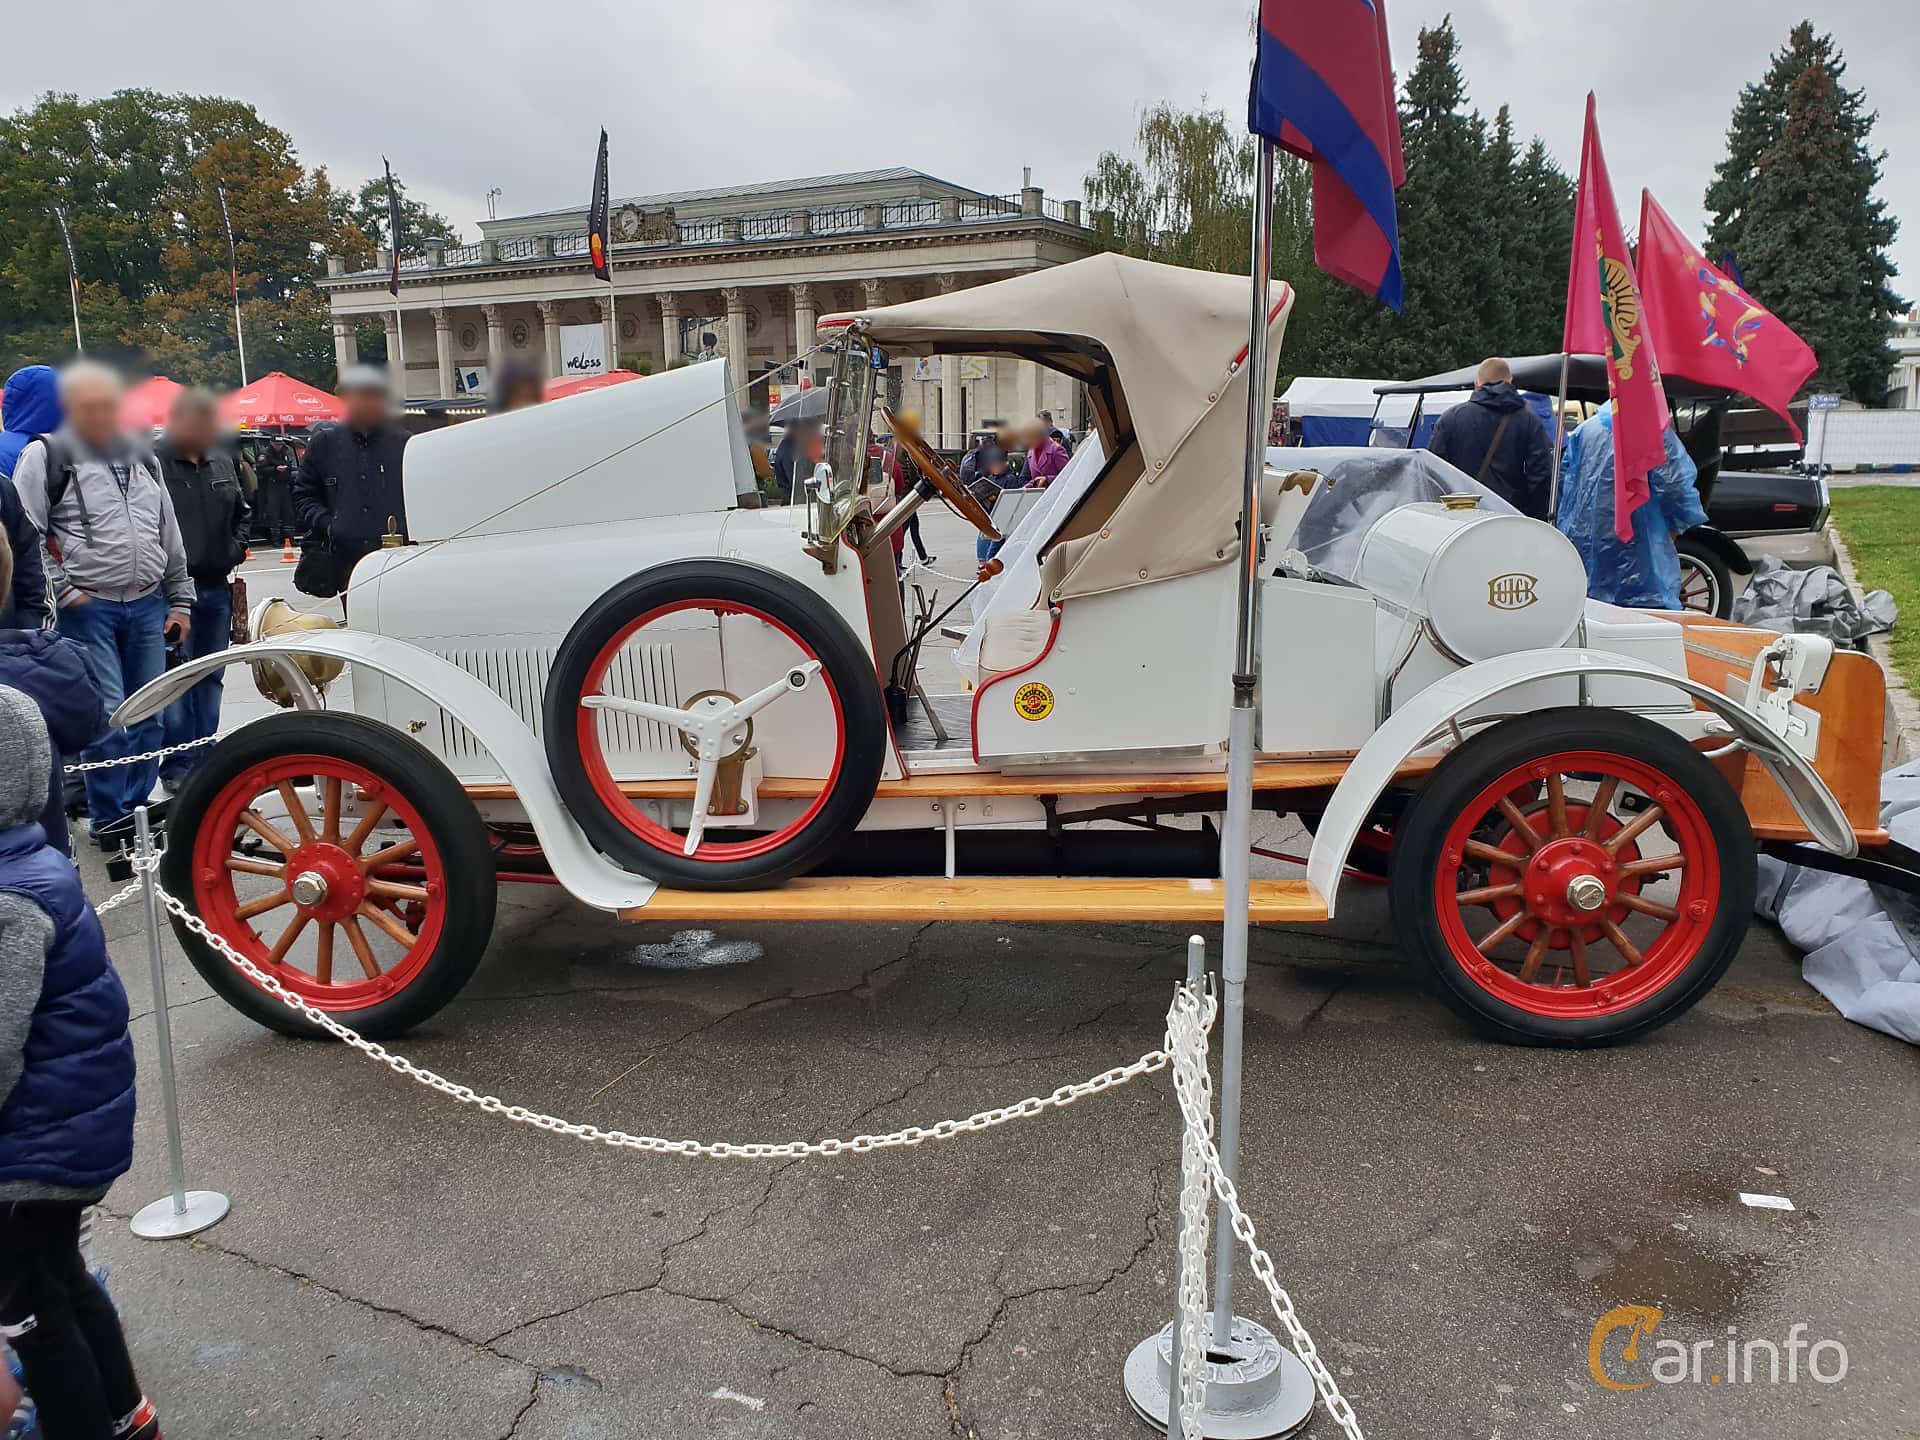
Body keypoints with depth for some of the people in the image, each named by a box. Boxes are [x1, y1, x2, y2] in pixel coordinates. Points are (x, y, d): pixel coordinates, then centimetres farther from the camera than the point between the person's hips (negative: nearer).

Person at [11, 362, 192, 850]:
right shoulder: (46, 456, -1)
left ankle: (138, 807, 20)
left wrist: (180, 602, 15)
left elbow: (171, 537, 19)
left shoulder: (144, 461, 16)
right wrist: (62, 591, -10)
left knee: (149, 715, 7)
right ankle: (108, 818, 3)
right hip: (87, 609, -5)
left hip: (147, 607, 5)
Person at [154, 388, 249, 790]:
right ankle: (178, 767, 2)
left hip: (217, 588, 7)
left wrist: (236, 549, 12)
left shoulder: (222, 463, 14)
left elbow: (242, 513, 26)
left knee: (210, 679, 12)